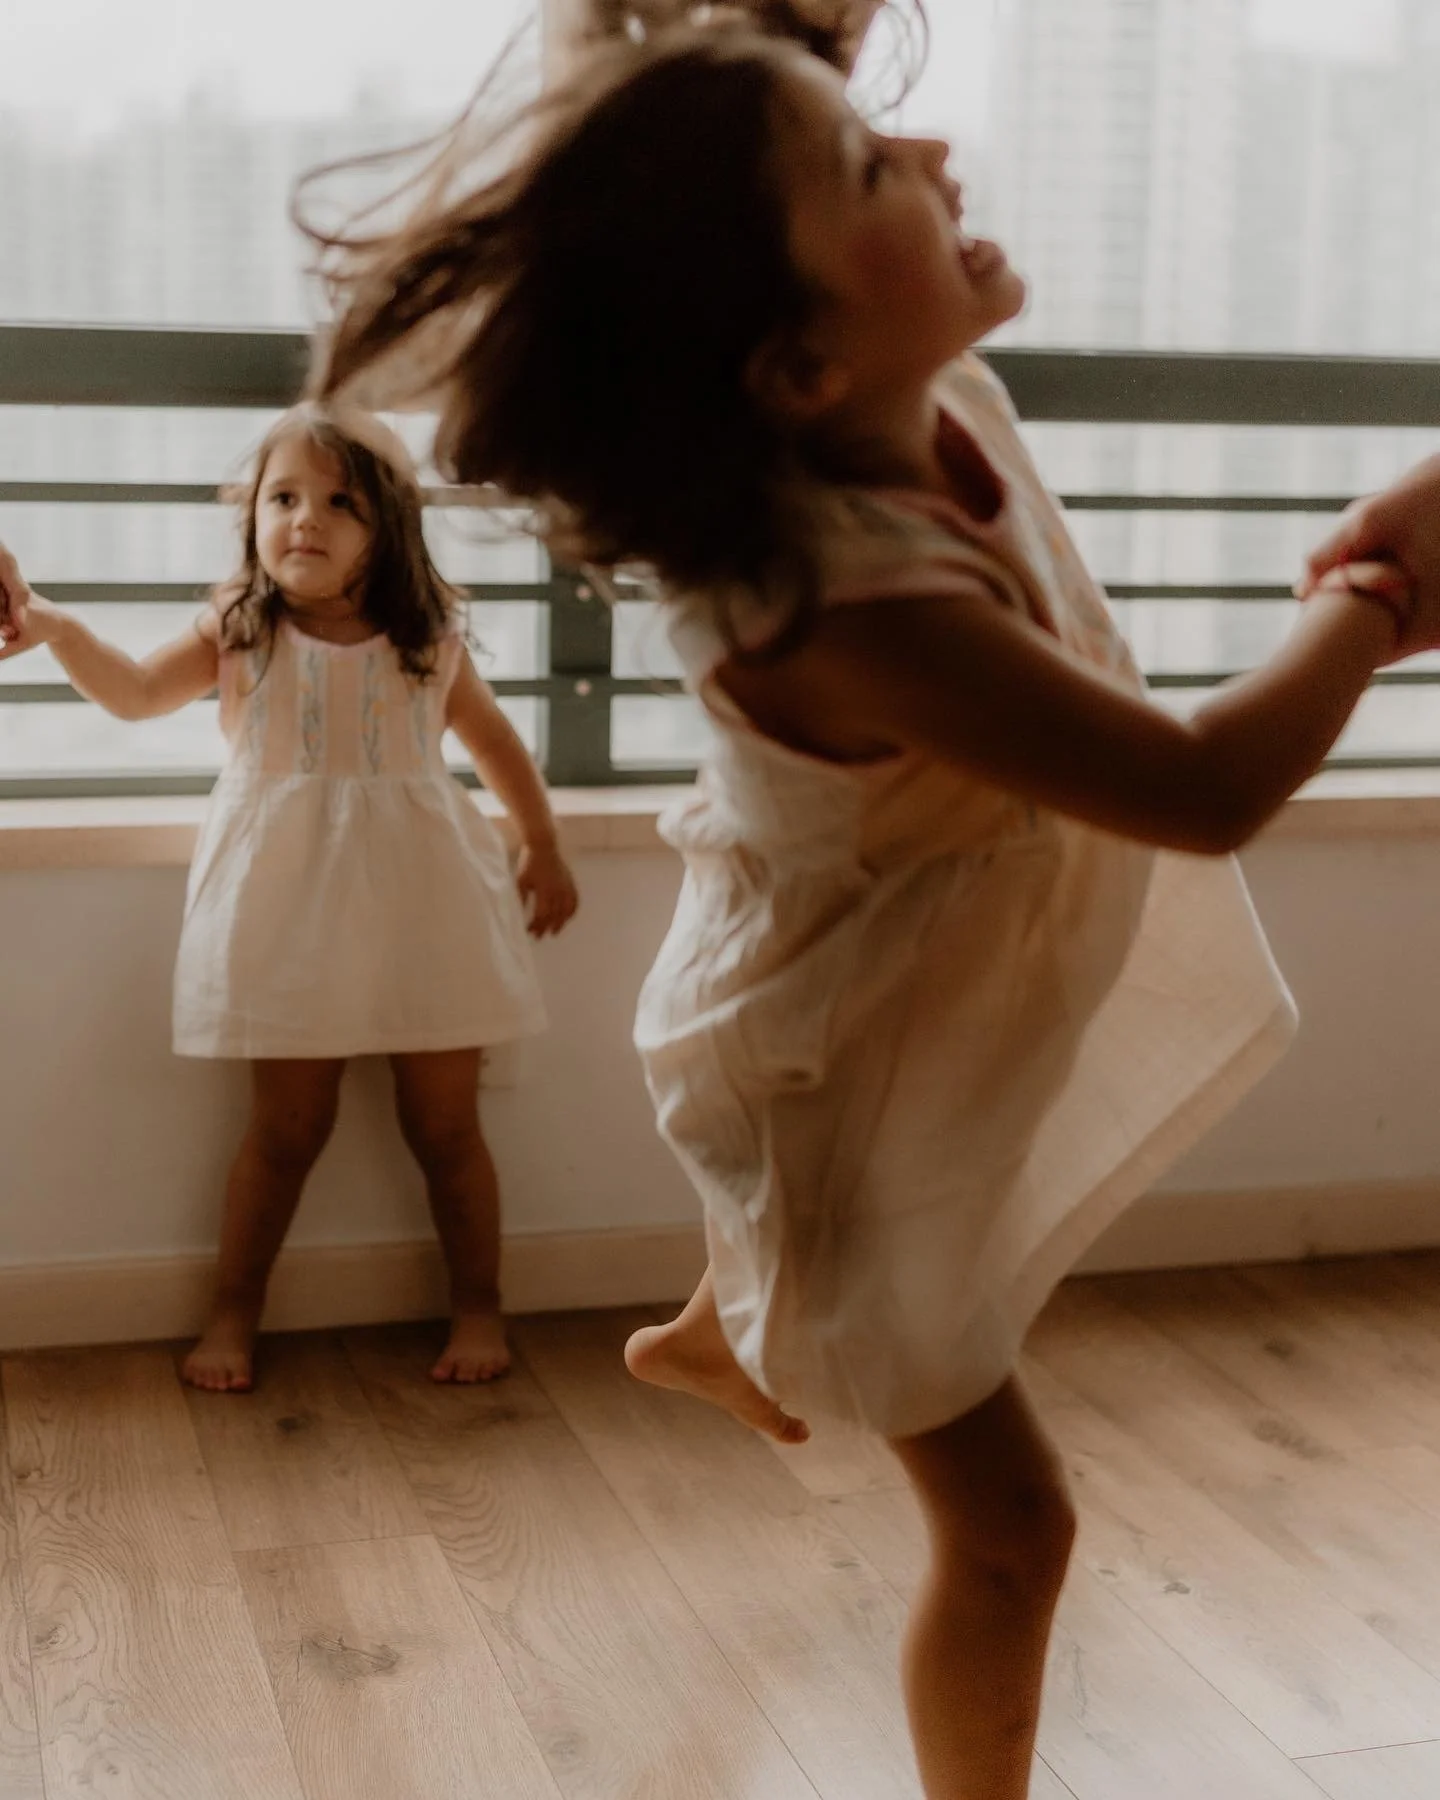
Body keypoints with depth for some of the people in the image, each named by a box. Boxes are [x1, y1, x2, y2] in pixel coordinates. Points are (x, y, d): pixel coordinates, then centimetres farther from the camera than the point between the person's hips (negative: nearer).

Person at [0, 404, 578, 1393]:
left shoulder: (430, 643, 3)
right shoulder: (240, 634, 2)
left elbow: (497, 740, 15)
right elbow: (137, 691, -6)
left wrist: (545, 848, 19)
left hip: (421, 906, 1)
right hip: (290, 913, 0)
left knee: (445, 1125, 8)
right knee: (286, 1127, 6)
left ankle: (479, 1305, 23)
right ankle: (234, 1312, 21)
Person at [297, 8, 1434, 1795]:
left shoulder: (932, 401, -18)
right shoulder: (847, 605, -43)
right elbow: (1207, 790, -37)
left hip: (944, 994, 9)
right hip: (846, 1070, -9)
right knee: (1007, 1521, 2)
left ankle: (714, 1333, 73)